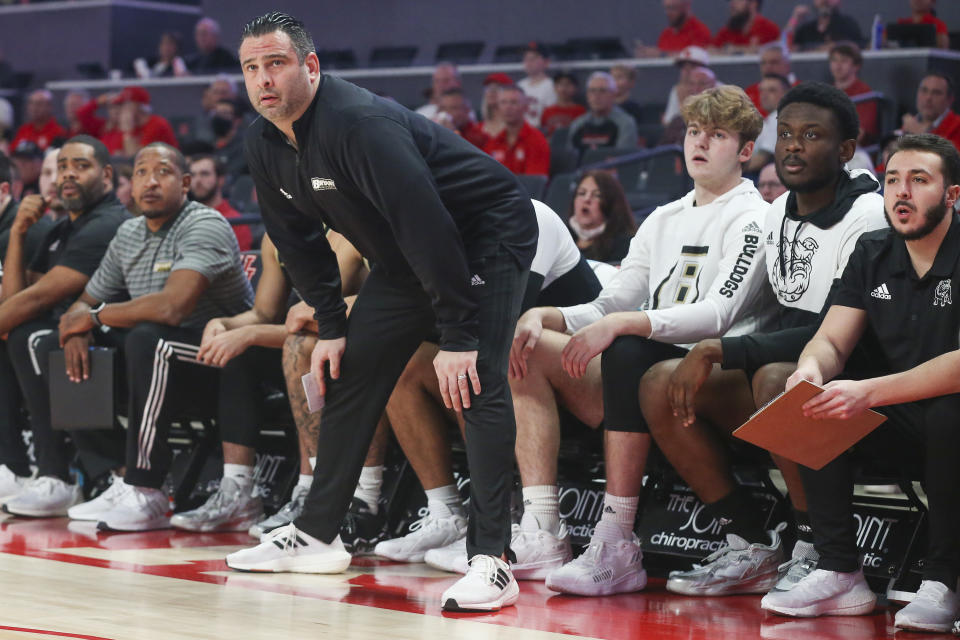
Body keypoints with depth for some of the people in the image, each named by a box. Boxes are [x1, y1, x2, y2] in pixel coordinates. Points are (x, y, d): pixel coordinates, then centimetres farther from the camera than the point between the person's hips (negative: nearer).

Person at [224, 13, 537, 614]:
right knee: (348, 375, 8)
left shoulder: (360, 124, -32)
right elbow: (299, 240, 9)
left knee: (477, 384, -22)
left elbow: (426, 225, -35)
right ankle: (316, 536, 19)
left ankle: (492, 561, -25)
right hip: (404, 257, 9)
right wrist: (330, 326, 3)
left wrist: (457, 336, -34)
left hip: (487, 237, -9)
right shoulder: (265, 146, -4)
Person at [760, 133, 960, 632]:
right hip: (896, 422, 6)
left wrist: (868, 392, -36)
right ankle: (840, 576, -16)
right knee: (812, 401, -16)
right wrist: (811, 368, -24)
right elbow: (832, 341, 3)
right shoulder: (872, 255, 7)